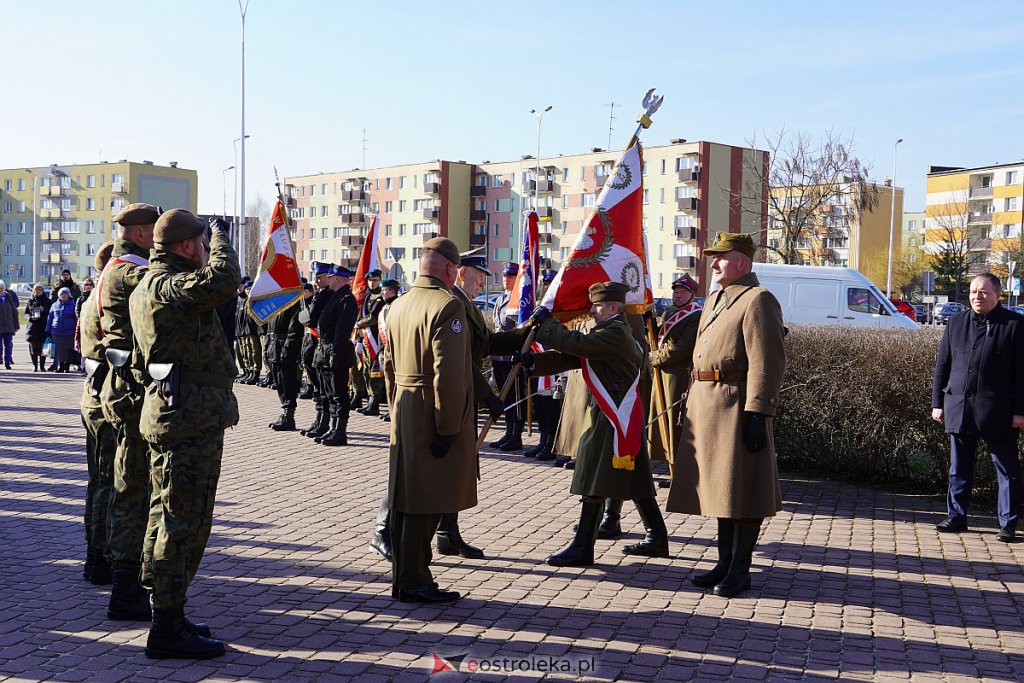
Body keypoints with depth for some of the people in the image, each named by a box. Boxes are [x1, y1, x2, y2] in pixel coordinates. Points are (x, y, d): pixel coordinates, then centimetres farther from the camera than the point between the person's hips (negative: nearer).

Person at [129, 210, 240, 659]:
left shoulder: (147, 287, 17)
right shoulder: (167, 286, -17)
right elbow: (222, 281, -33)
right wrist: (220, 236, -16)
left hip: (174, 414, 11)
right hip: (192, 417, -11)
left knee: (169, 515, 17)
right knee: (185, 521, -6)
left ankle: (167, 615, 28)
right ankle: (167, 630, 0)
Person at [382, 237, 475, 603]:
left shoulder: (399, 305, 12)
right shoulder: (447, 305, -16)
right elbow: (448, 373, -22)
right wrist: (448, 428, -19)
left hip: (404, 412, 9)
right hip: (434, 417, -9)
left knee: (405, 495, 15)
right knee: (426, 499, -1)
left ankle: (402, 570, 26)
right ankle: (413, 582, 6)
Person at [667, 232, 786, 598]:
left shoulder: (757, 300, -9)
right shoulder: (713, 301, 19)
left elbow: (767, 363, -17)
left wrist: (758, 414, -22)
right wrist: (693, 404, 20)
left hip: (736, 407, -9)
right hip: (706, 407, 9)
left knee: (740, 493, -1)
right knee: (719, 490, 13)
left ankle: (740, 570, 8)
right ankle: (725, 564, 22)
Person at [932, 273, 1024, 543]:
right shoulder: (956, 322, 10)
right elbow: (942, 365, 12)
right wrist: (938, 403, 8)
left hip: (998, 412, -4)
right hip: (959, 408, 4)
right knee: (959, 468, 11)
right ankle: (957, 516, 21)